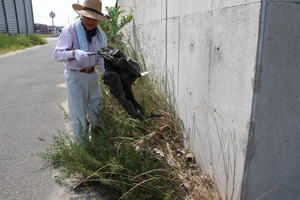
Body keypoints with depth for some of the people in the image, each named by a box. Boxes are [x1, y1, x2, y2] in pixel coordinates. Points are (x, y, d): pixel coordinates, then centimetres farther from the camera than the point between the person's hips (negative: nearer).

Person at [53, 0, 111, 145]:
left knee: (96, 108, 17)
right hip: (75, 76, -6)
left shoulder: (99, 34, 2)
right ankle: (81, 144, 23)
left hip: (92, 74, 6)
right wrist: (75, 53, -41)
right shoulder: (70, 30, -16)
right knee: (78, 112, 4)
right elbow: (57, 54, -21)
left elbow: (102, 58, -2)